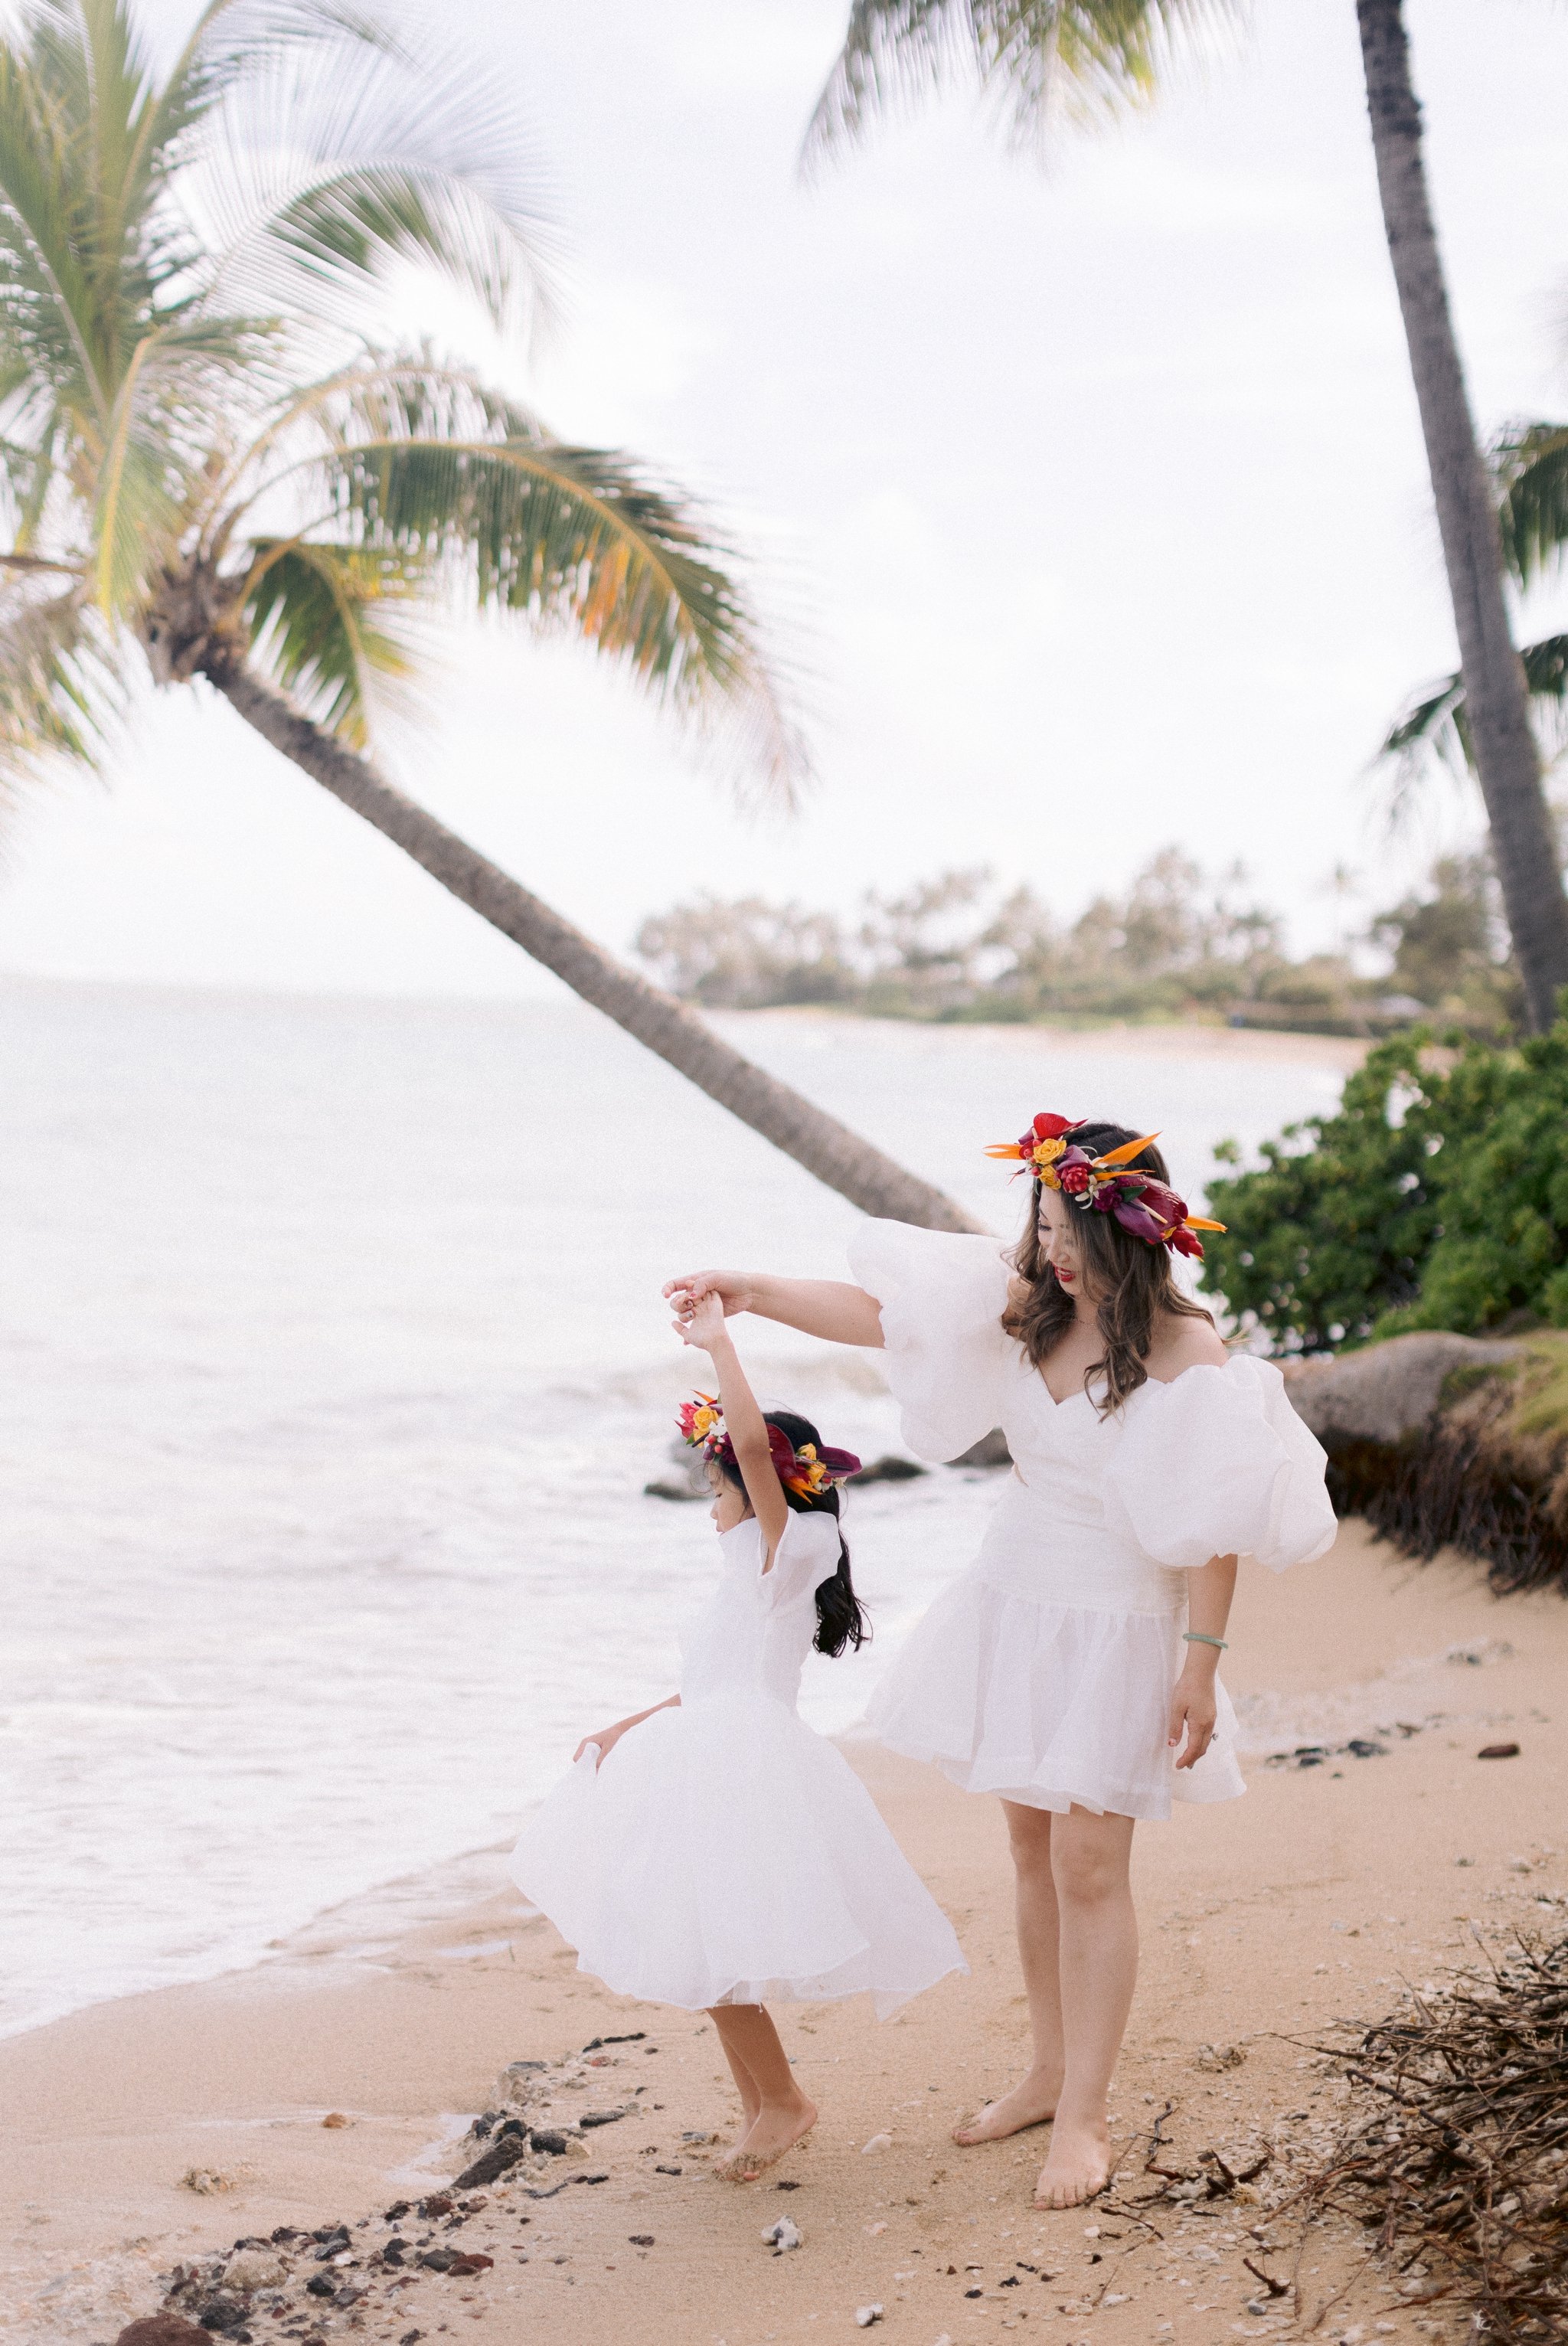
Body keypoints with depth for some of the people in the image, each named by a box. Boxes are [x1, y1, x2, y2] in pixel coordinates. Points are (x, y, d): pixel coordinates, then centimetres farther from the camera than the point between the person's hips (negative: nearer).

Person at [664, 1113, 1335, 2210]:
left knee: (1089, 1865, -4)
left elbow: (1211, 1525, -16)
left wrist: (1201, 1662, -18)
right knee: (1034, 1847, 15)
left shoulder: (1187, 1354, -16)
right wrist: (749, 1292, -5)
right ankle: (1051, 2073, 29)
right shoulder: (1027, 1308, 0)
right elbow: (878, 1313, 3)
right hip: (1013, 1603, 6)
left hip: (1116, 1627, -6)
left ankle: (1085, 2117, 6)